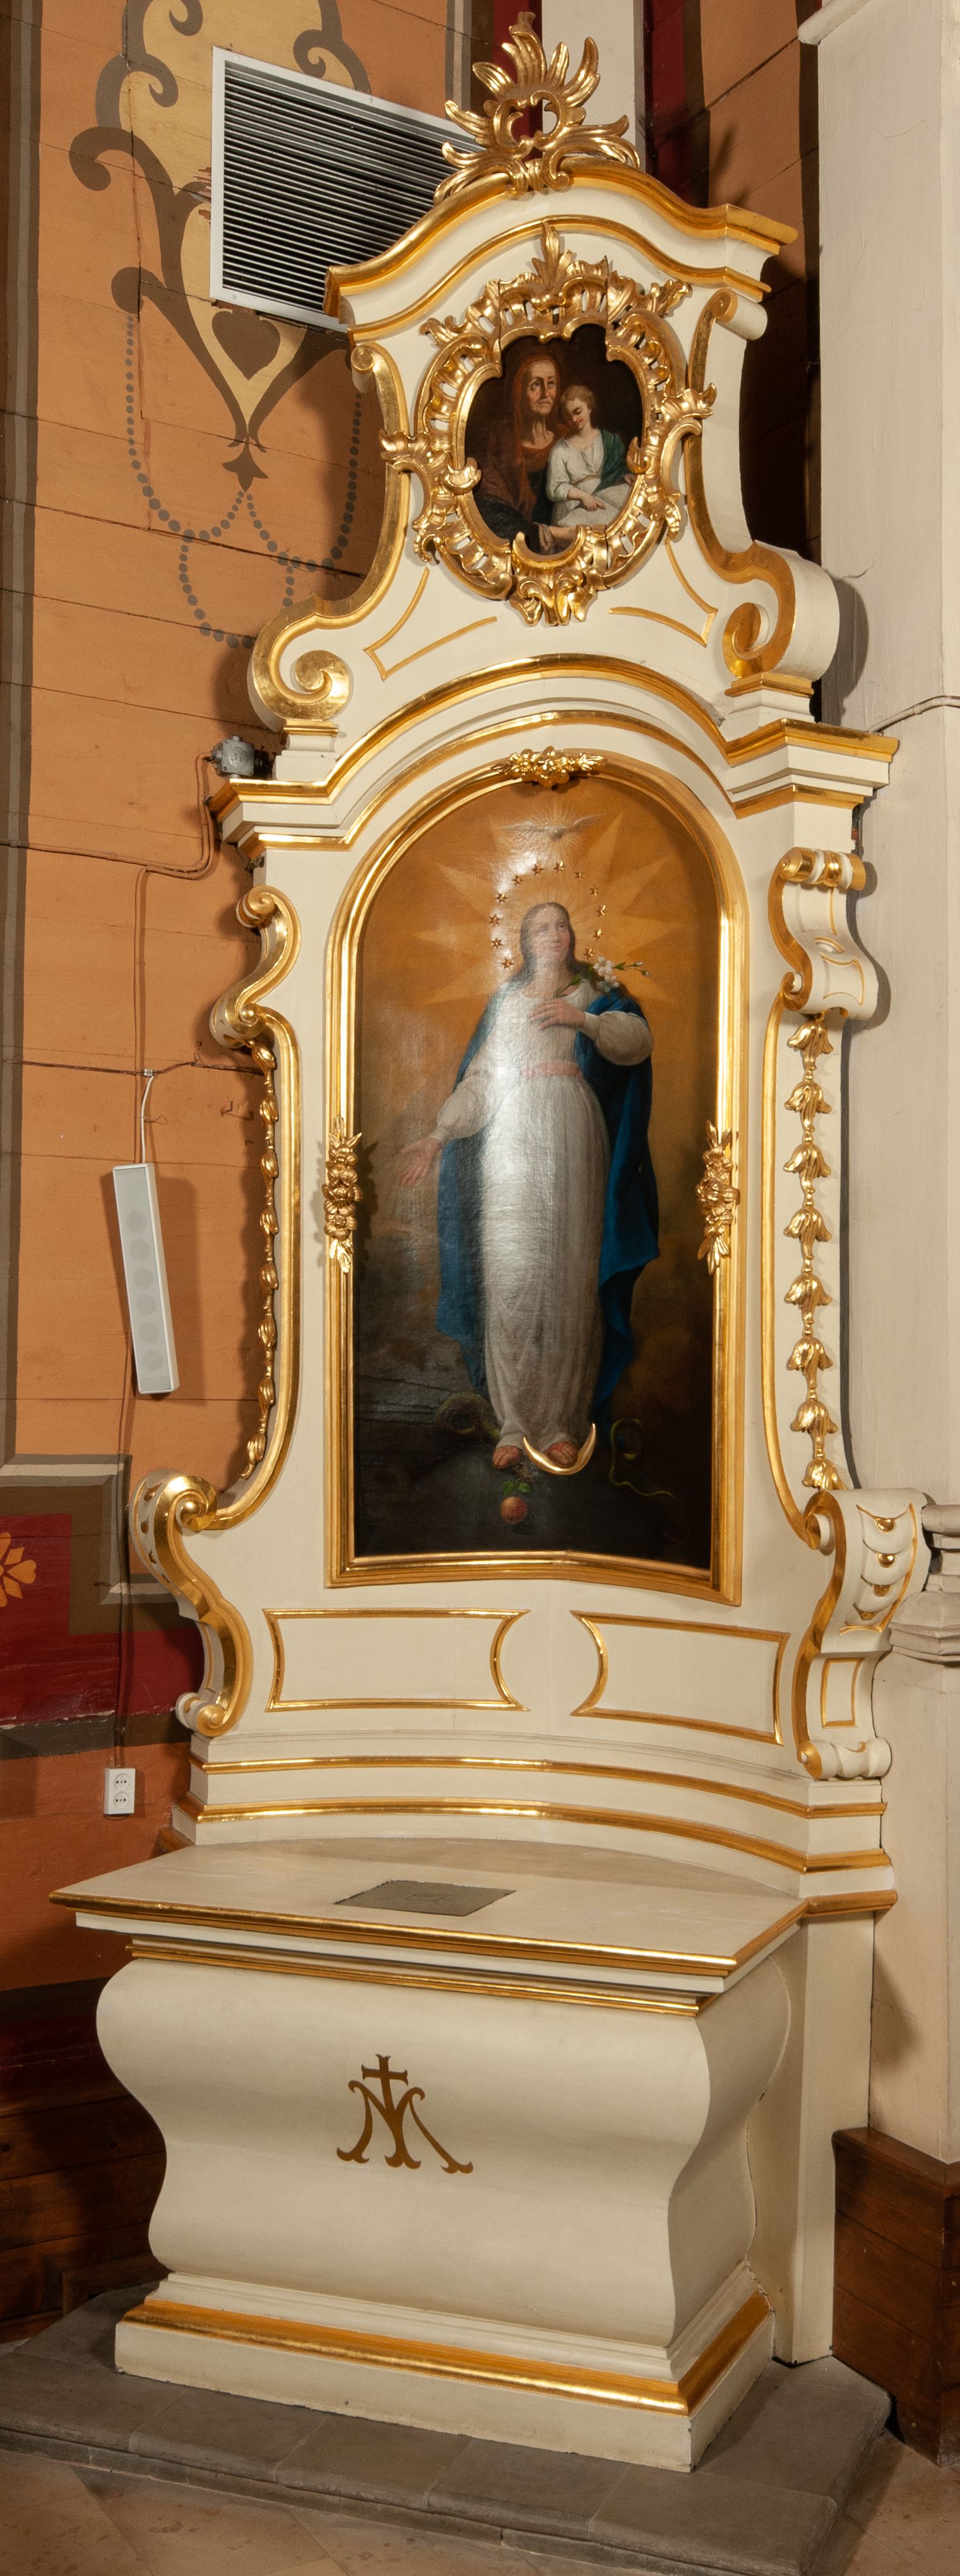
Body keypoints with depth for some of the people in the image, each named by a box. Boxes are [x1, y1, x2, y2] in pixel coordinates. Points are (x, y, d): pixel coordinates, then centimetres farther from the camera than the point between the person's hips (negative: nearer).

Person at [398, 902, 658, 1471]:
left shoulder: (594, 995, 15)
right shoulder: (506, 1003, 21)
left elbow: (637, 1039, -5)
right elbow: (479, 1080, 15)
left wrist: (584, 1020, -22)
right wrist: (437, 1137, 4)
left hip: (573, 1144, -1)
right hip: (513, 1144, 1)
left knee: (569, 1279, -6)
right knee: (510, 1279, -8)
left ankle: (562, 1422, -1)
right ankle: (514, 1424, -6)